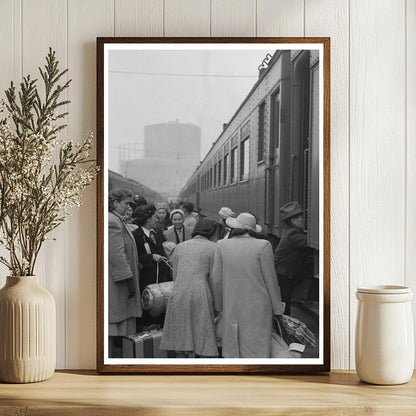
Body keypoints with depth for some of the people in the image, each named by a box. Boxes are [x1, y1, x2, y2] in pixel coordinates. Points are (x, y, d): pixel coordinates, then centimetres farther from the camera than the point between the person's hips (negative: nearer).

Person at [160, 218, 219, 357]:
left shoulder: (180, 247, 17)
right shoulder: (213, 248, 4)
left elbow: (175, 276, 16)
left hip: (178, 295, 4)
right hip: (200, 296, -4)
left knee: (180, 342, 8)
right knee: (203, 345, 4)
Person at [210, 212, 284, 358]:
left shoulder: (222, 245, -3)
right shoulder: (262, 246, -11)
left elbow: (216, 279, 1)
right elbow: (270, 279, -6)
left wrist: (218, 305, 14)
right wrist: (277, 308, 4)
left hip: (231, 309, 3)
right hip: (257, 308, -3)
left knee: (232, 348, 13)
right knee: (257, 350, 3)